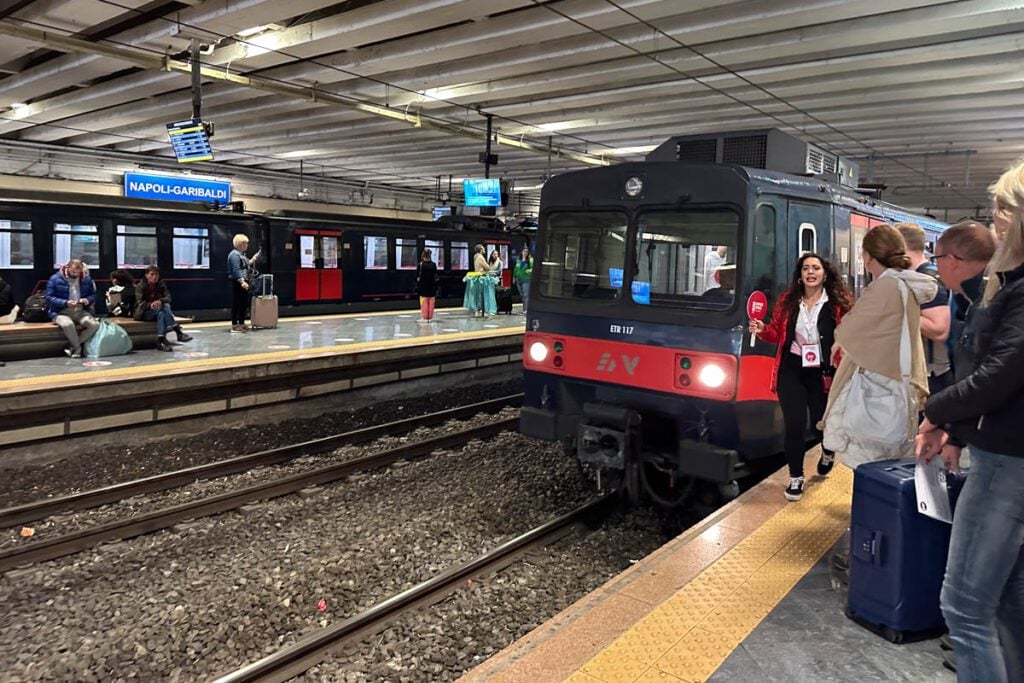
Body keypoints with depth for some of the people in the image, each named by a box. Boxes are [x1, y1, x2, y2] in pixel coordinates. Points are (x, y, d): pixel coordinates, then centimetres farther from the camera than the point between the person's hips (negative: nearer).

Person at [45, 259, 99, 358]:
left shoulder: (87, 279, 8)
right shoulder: (55, 279, -3)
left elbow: (93, 295, 15)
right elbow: (49, 298, -6)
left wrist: (88, 300, -9)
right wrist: (65, 303, -21)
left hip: (81, 311, 4)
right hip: (61, 312, -4)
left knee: (95, 324, -26)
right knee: (68, 324, -39)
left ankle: (72, 346, -10)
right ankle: (78, 348, -13)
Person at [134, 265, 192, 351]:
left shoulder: (161, 284, 4)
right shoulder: (140, 286, -4)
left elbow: (168, 298, -8)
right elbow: (139, 302, -13)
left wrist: (160, 301, -32)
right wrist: (150, 304, -35)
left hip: (159, 311, 3)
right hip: (144, 313, -3)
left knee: (161, 314, -35)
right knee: (162, 307, -33)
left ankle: (160, 341, -46)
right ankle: (178, 332, -43)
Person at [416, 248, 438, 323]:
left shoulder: (421, 264, -7)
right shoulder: (433, 265, 2)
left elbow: (418, 277, -6)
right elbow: (436, 277, 4)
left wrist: (417, 286, 0)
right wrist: (436, 288, 9)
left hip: (423, 287, -3)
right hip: (432, 287, 3)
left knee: (424, 302, 1)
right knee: (431, 302, 7)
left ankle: (424, 317, 0)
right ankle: (430, 317, 10)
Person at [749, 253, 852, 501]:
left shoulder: (838, 303, -5)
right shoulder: (787, 300, 2)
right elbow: (776, 333, 8)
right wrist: (762, 330, -13)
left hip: (823, 372, -1)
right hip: (791, 370, 1)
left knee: (821, 423, 10)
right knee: (794, 425, 0)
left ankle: (828, 451, 49)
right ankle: (796, 477, 19)